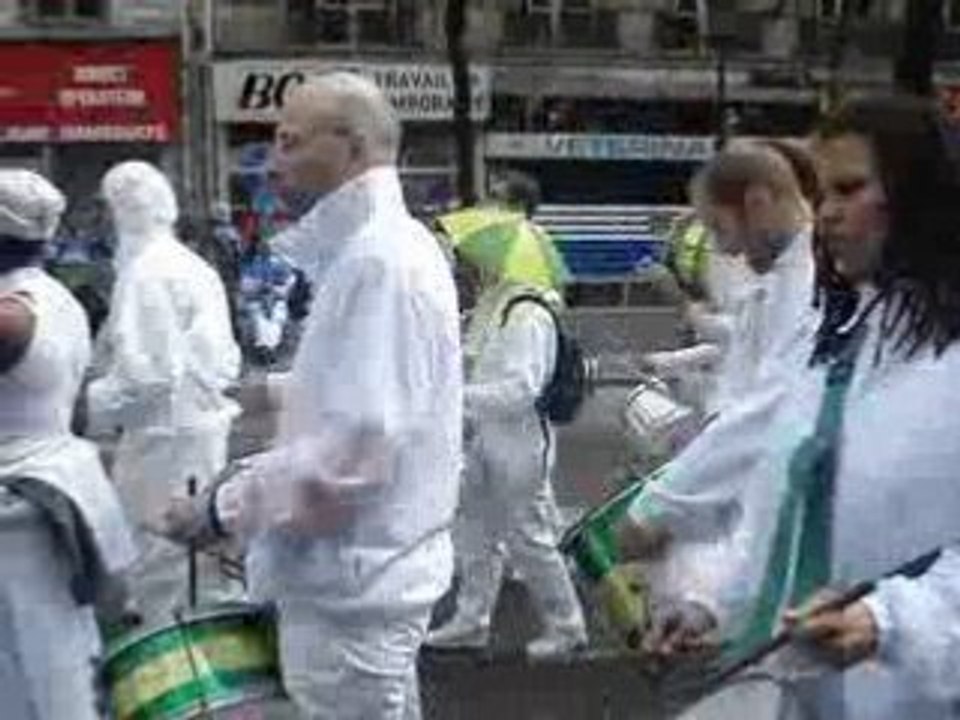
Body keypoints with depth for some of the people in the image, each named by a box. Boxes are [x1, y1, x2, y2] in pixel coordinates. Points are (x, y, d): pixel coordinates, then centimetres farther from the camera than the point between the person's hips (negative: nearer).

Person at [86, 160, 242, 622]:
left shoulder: (144, 272, -15)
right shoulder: (194, 265, 13)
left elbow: (143, 372, -21)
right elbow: (226, 358, 16)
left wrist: (84, 408, -14)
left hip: (166, 436, -10)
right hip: (207, 424, 10)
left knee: (161, 573, -1)